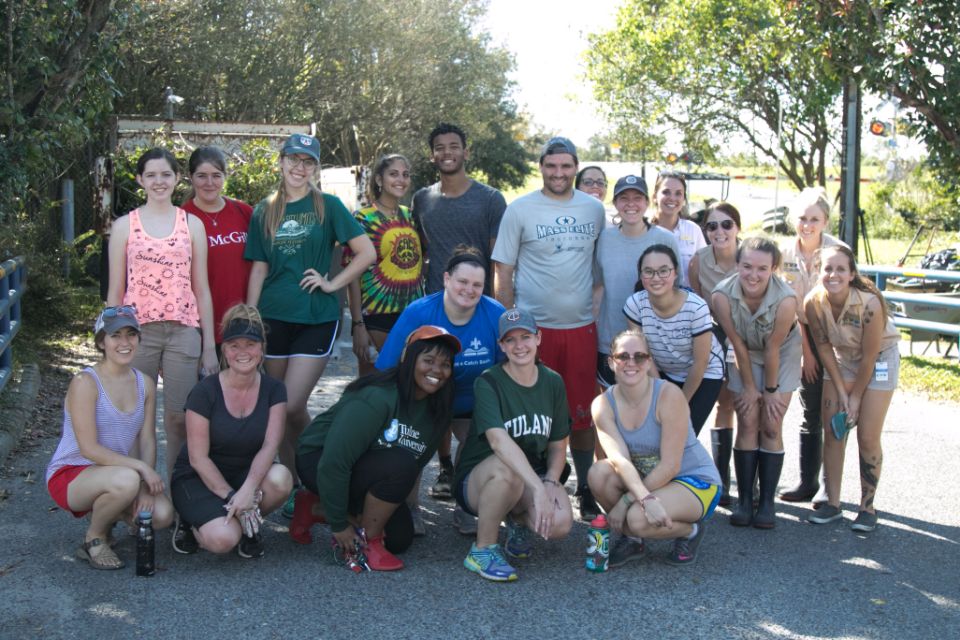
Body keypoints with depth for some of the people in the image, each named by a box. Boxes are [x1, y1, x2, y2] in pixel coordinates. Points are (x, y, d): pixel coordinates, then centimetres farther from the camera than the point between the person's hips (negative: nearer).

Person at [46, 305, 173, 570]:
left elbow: (147, 441, 0)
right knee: (126, 480, -37)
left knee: (162, 514, -20)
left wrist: (146, 486, -14)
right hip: (69, 476, -6)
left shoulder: (145, 384, 3)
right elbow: (89, 448, -21)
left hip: (116, 472, 6)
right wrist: (140, 467, -25)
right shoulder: (85, 383, -17)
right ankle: (93, 539, -6)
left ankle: (104, 513, 13)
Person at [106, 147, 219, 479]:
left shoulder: (192, 224, 9)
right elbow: (115, 291, 9)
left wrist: (209, 344, 6)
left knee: (178, 418, -1)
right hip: (138, 330, 0)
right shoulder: (124, 225, 8)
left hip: (183, 331, 0)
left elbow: (201, 289, 10)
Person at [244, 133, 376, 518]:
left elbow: (367, 253, -2)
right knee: (279, 409, 6)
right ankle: (291, 485, 20)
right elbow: (259, 269, 11)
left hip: (317, 318, -3)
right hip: (274, 318, 3)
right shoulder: (265, 212, 11)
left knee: (293, 406, -11)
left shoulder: (327, 206, 1)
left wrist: (332, 284, -7)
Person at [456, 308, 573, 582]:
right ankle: (482, 550, -16)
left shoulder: (553, 383, 1)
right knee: (508, 469, -40)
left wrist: (550, 482, -17)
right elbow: (499, 440, -33)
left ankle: (519, 520, 10)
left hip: (533, 475, 4)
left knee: (560, 523, -28)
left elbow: (558, 446, 5)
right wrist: (537, 488, -44)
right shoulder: (488, 383, -16)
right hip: (477, 480, -4)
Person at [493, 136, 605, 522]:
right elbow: (504, 273, 0)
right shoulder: (519, 210, -1)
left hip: (581, 327, 2)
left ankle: (585, 489, 20)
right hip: (533, 327, -2)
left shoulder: (594, 209, 7)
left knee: (582, 413, 8)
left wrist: (599, 307, 7)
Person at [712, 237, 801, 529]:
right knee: (747, 425, -3)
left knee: (771, 428, -4)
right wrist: (750, 387, -10)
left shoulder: (786, 299, -34)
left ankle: (767, 502, 2)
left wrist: (771, 390, -12)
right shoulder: (723, 295, -29)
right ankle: (744, 500, 2)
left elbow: (773, 349, -24)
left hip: (782, 356, -1)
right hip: (746, 356, 1)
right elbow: (739, 345, -19)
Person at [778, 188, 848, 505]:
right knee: (810, 412, 9)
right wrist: (805, 349, -3)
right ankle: (807, 481, 17)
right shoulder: (786, 253, -5)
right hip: (806, 335, 4)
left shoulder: (837, 251, -15)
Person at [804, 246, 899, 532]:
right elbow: (824, 348, -8)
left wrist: (855, 397, -13)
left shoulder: (870, 303, -33)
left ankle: (867, 507, 11)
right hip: (841, 358, 4)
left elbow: (869, 356, -22)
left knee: (867, 437, -4)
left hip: (879, 359, -4)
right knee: (833, 432, 2)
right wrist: (840, 391, -8)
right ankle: (833, 503, 12)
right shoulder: (813, 302, -22)